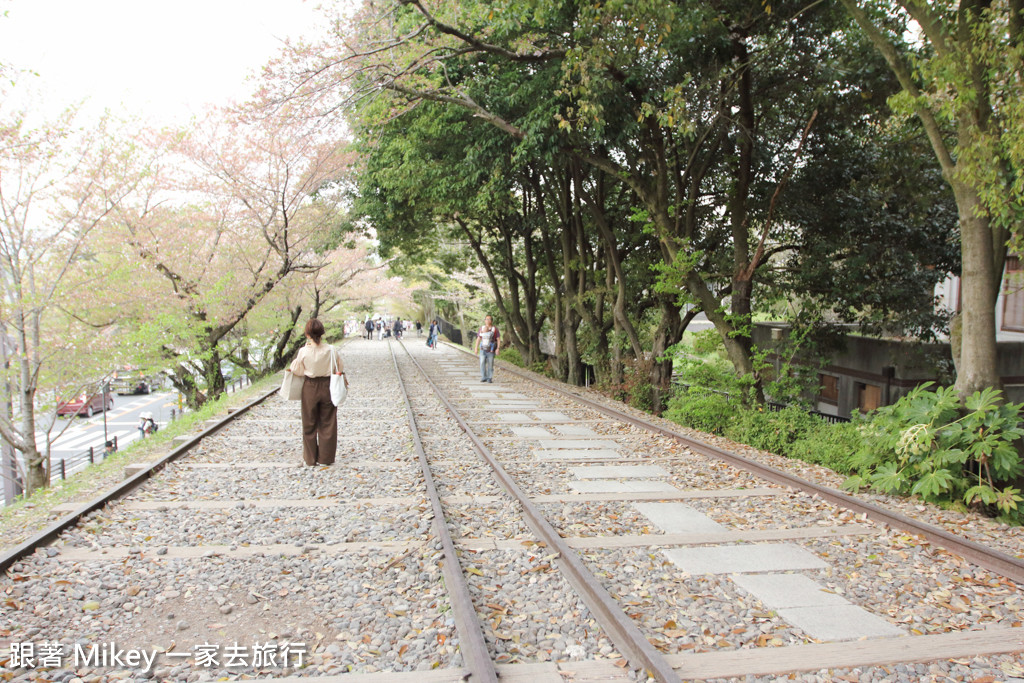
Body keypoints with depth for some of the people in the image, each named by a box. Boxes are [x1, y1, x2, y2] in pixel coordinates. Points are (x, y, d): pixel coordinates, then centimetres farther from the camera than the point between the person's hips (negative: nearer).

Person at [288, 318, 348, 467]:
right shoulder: (331, 350, -12)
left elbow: (298, 370, -4)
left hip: (310, 388, 0)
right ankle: (326, 458, 16)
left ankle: (310, 458, 21)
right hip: (327, 387, 1)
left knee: (309, 425, 13)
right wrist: (344, 381, 19)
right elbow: (340, 368, 1)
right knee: (327, 424, 11)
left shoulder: (303, 351, -16)